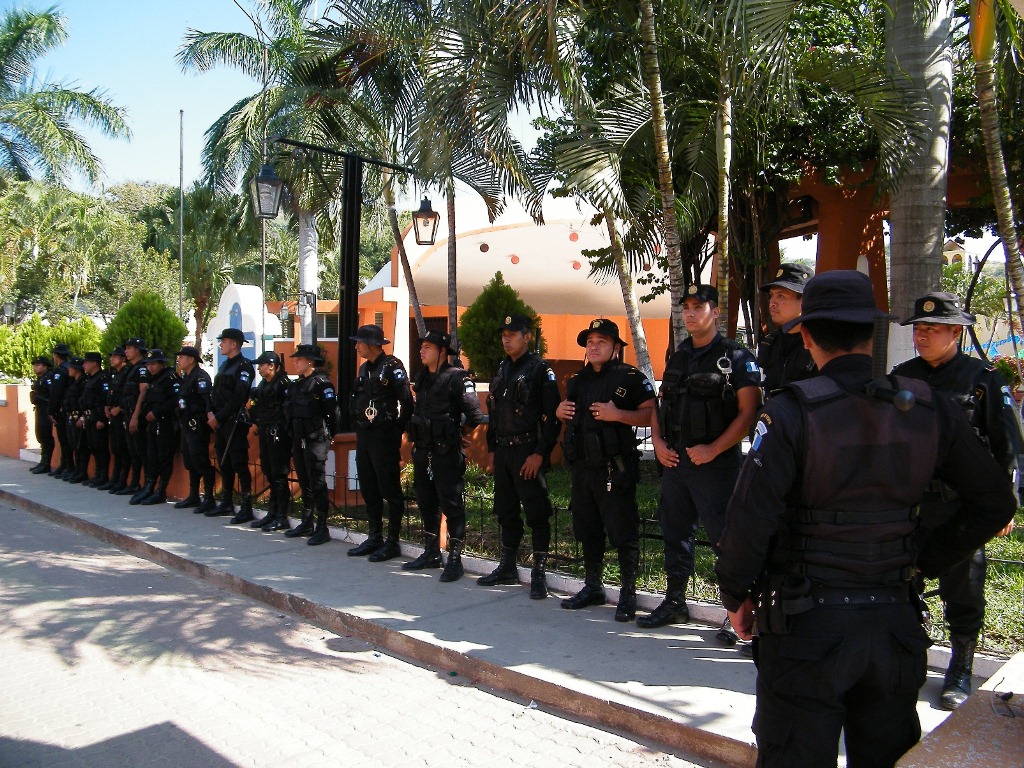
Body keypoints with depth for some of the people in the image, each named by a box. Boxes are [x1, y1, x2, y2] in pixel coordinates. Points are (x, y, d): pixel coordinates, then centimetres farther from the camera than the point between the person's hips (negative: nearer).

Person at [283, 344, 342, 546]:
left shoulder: (322, 383, -11)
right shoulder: (297, 385, 16)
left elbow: (333, 410, -14)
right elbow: (290, 411, 19)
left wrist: (333, 433, -8)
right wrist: (293, 434, 15)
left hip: (316, 440, -9)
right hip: (299, 440, 9)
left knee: (317, 484, -6)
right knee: (305, 483, 15)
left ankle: (322, 528, 0)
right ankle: (306, 524, 25)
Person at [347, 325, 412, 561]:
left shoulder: (392, 366, -11)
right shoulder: (364, 368, 15)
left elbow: (406, 402, -15)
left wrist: (397, 431, -11)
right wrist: (359, 428, 14)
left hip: (384, 436, -9)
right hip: (364, 435, 9)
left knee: (389, 489, -2)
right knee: (368, 488, 14)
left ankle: (392, 542, 6)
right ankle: (375, 538, 24)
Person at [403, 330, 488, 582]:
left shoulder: (457, 377, -13)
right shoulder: (422, 377, 13)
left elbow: (474, 414, -15)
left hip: (446, 452, -8)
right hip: (422, 450, 9)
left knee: (451, 504, -3)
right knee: (426, 503, 15)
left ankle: (455, 559, 6)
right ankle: (431, 554, 28)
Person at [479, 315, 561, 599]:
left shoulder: (540, 370, -8)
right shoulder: (502, 370, 15)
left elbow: (552, 417, -13)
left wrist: (539, 454, -18)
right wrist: (491, 450, 16)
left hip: (528, 453, -7)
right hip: (502, 452, 8)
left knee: (537, 514, -3)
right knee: (506, 511, 14)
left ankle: (539, 574, 5)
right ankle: (507, 568, 26)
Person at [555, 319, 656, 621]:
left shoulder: (630, 378, -6)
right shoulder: (578, 379, 16)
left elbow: (650, 414, -13)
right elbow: (567, 410, 28)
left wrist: (618, 414, -23)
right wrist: (560, 410, 5)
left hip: (615, 468, -7)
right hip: (582, 467, 7)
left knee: (623, 533, -2)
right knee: (587, 530, 15)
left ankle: (628, 594, 10)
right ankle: (592, 587, 29)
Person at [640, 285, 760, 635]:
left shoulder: (735, 356, -5)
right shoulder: (677, 357, 14)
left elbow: (748, 412, -12)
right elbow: (660, 405, 19)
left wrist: (713, 449, -17)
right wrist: (658, 441, 3)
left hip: (714, 463, -7)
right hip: (674, 461, 7)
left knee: (725, 537, -5)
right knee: (675, 532, 15)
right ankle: (675, 602, 28)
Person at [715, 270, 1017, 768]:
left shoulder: (791, 413, -16)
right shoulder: (928, 410, -1)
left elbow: (750, 519, -19)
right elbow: (995, 502, 7)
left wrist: (734, 596, -4)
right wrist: (924, 563, 12)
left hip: (807, 628, -4)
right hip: (894, 622, 5)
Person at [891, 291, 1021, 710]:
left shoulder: (983, 380, -2)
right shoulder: (901, 377, 8)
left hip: (961, 504, -4)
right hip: (907, 500, 4)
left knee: (962, 591, 6)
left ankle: (961, 671, 22)